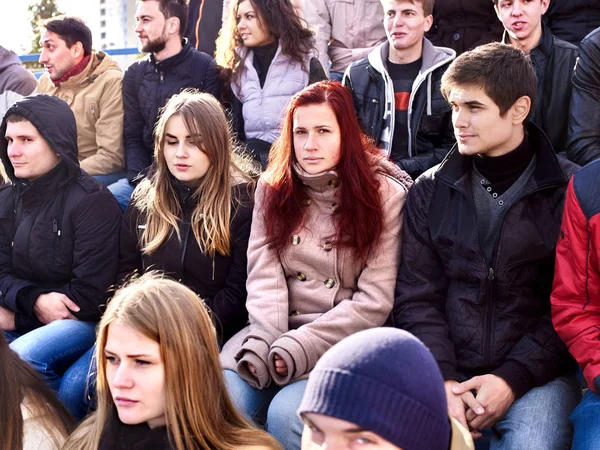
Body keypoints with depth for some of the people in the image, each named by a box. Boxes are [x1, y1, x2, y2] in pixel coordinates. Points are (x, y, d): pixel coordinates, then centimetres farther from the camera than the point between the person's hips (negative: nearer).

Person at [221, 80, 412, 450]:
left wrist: (298, 347, -16)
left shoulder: (384, 194, -4)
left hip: (344, 340, -3)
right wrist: (264, 344, -19)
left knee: (287, 413, -29)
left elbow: (374, 301, -9)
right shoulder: (273, 188, 9)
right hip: (278, 332, 3)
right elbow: (264, 274, -2)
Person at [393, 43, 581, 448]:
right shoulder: (431, 191, 8)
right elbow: (416, 296, 3)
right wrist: (442, 378, -11)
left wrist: (515, 377, -14)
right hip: (444, 372, 2)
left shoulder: (569, 191, -1)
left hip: (536, 373, -2)